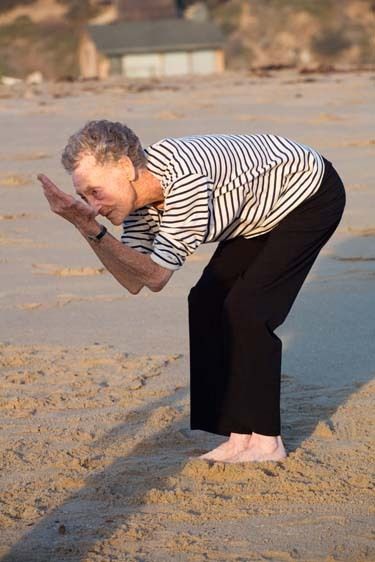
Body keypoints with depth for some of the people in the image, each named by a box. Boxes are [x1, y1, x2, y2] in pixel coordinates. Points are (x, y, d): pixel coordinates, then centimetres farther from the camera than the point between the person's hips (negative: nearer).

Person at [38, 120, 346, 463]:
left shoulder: (186, 177, -38)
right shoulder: (139, 192, -13)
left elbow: (157, 276, -34)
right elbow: (134, 283, -8)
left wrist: (93, 229, -40)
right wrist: (88, 229, -21)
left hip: (313, 193, -8)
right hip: (262, 211, 8)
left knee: (247, 309, -14)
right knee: (208, 303, -1)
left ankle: (266, 442, -4)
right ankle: (240, 436, 5)